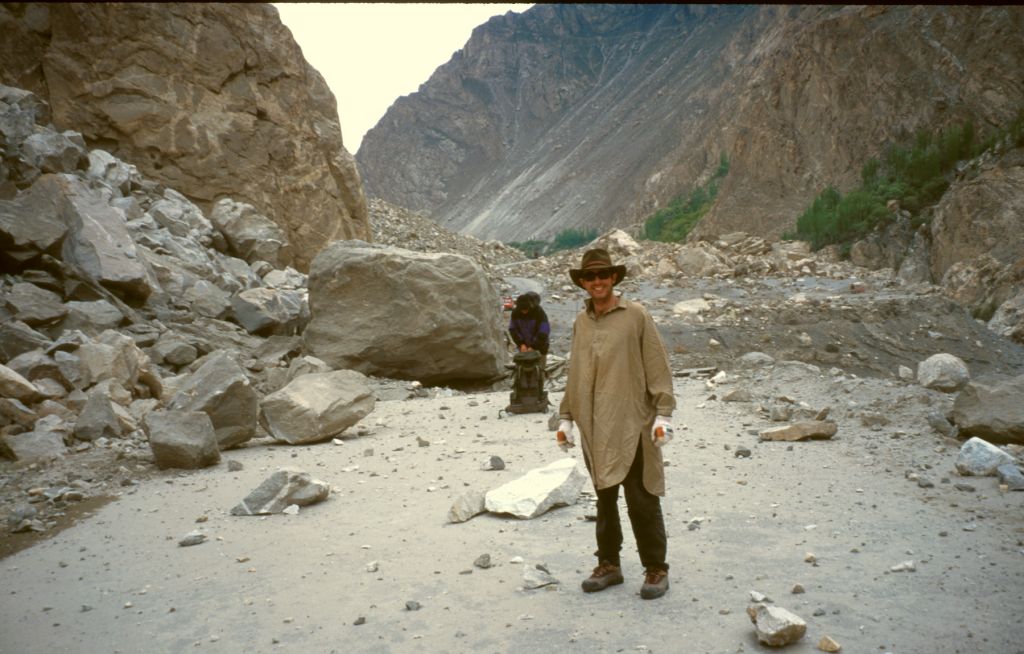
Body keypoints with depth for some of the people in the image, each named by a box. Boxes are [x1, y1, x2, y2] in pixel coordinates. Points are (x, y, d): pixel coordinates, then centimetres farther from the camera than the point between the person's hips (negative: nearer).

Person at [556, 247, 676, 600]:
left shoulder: (636, 316, -3)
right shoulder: (580, 322, 12)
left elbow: (657, 367, -4)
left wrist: (663, 414, -10)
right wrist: (565, 418, 16)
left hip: (631, 424, -5)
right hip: (593, 429, 5)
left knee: (642, 501, 0)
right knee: (604, 499, 14)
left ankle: (656, 569, 14)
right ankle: (608, 564, 26)